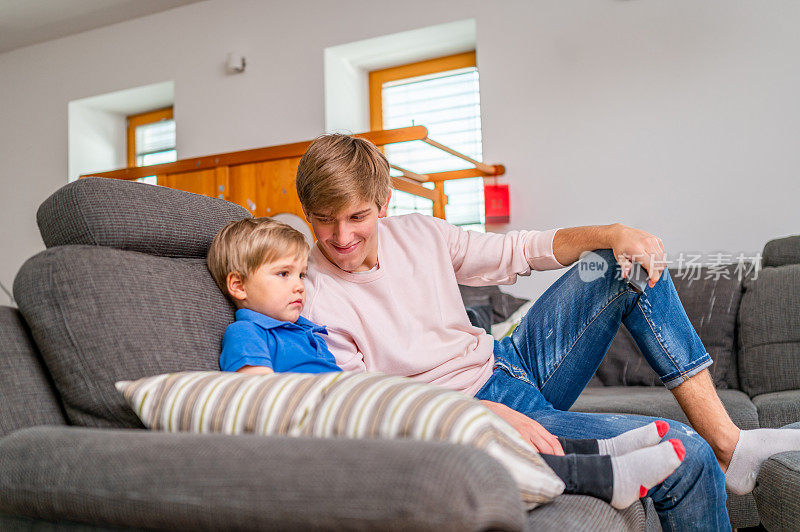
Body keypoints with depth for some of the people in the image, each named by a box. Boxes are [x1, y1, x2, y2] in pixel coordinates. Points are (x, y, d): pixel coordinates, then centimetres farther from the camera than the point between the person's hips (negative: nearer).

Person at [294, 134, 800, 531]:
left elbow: (518, 250, 9)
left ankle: (727, 440, 2)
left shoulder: (417, 233, 1)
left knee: (630, 261, 0)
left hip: (514, 363, 8)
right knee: (685, 454, -20)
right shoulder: (312, 301, -17)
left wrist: (611, 233, -6)